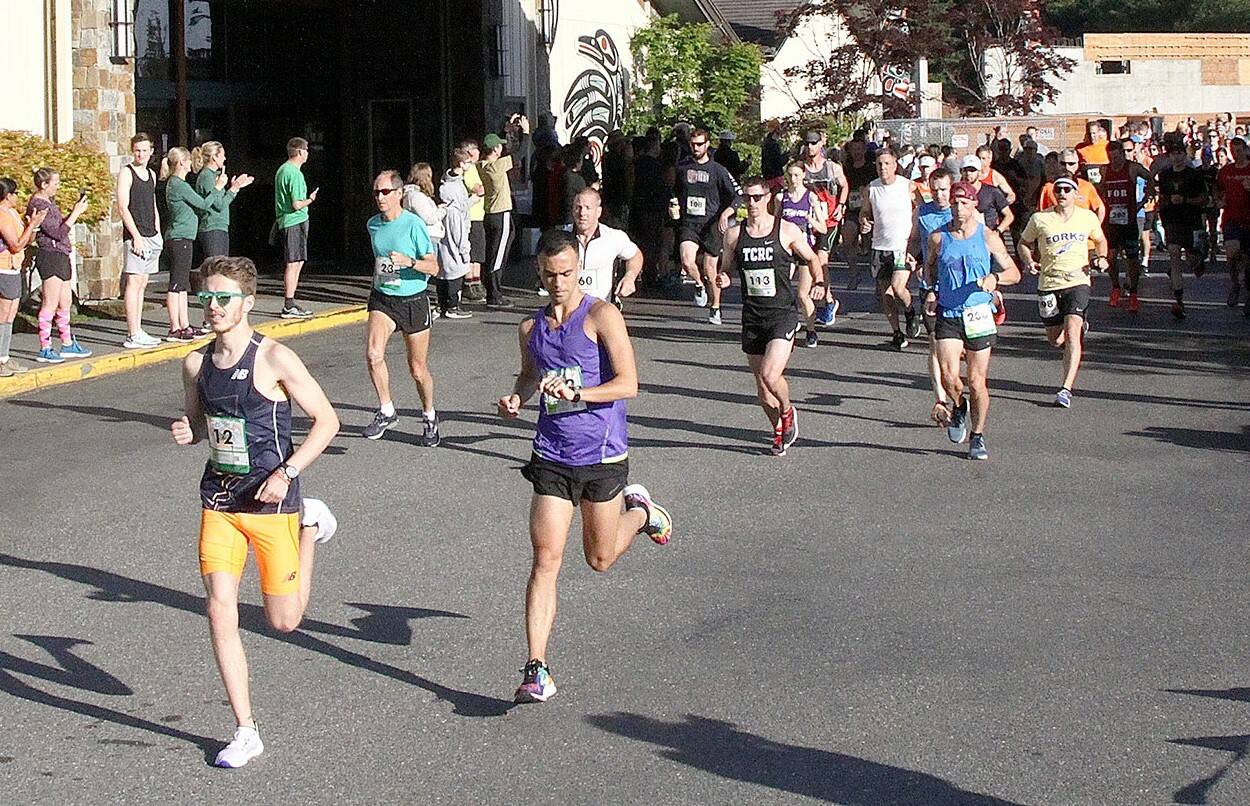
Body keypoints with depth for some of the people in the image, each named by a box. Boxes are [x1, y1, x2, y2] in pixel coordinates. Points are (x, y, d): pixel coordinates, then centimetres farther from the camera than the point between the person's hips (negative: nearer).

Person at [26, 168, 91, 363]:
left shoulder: (49, 201, 14)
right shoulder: (38, 205, -16)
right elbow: (58, 233, -20)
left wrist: (75, 211, 10)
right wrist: (76, 213, -15)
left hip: (61, 256, 10)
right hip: (50, 256, -10)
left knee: (65, 302, 15)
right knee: (50, 304, -6)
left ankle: (67, 344, 24)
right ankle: (45, 349, -2)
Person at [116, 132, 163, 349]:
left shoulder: (151, 174, 17)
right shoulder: (126, 174, -6)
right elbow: (122, 208, -12)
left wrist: (157, 233, 15)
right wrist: (136, 236, -17)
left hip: (152, 236, 8)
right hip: (135, 236, -8)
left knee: (142, 284, 10)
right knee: (133, 282, -9)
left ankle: (138, 331, 14)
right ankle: (133, 335, -11)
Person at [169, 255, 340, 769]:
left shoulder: (274, 360, -12)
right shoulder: (196, 364, 4)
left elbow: (327, 421, -9)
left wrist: (286, 473, -19)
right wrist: (187, 432, -5)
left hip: (270, 500, -4)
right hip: (218, 499, 4)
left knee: (283, 621, 5)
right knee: (220, 611, -6)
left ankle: (310, 524, 32)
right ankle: (245, 732, 4)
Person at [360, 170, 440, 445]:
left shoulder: (414, 224, -13)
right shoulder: (373, 224, 5)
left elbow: (433, 267, -13)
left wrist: (409, 262, -29)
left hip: (413, 300, -4)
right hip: (382, 299, 4)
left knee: (418, 368, 5)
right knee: (373, 354, -21)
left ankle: (429, 417, 29)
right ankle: (386, 411, -5)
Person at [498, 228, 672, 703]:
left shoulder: (601, 317, -9)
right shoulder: (531, 328, 7)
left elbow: (628, 383, -15)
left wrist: (575, 393, -28)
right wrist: (516, 399, 5)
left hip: (602, 456, -3)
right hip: (552, 457, 3)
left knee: (600, 559, 14)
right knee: (545, 560, -8)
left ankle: (640, 511, 47)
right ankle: (537, 672, -8)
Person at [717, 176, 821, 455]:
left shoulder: (787, 231, -2)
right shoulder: (734, 235, 5)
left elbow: (811, 259, 12)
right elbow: (726, 270, 16)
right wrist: (723, 279, -6)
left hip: (782, 314, -4)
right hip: (752, 317, 4)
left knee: (770, 375, -20)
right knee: (762, 388, 8)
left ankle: (787, 411, 11)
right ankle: (779, 430, 31)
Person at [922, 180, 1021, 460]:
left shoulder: (988, 236, -1)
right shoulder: (938, 237, 2)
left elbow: (1014, 273, 3)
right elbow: (929, 266, 21)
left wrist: (995, 278, -18)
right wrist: (931, 291, 4)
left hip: (978, 314, -1)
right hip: (947, 314, 1)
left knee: (977, 381, 2)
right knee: (949, 377, -14)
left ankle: (977, 436, 20)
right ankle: (959, 406, 21)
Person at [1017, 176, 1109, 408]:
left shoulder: (1088, 217, 5)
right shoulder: (1039, 219, 1)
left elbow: (1100, 240, 23)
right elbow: (1024, 243, 13)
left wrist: (1102, 258, 3)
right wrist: (1028, 261, -6)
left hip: (1078, 282, -2)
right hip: (1049, 284, 2)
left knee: (1071, 333, -19)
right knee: (1054, 339, 10)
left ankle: (1066, 389, -21)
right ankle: (1080, 330, 48)